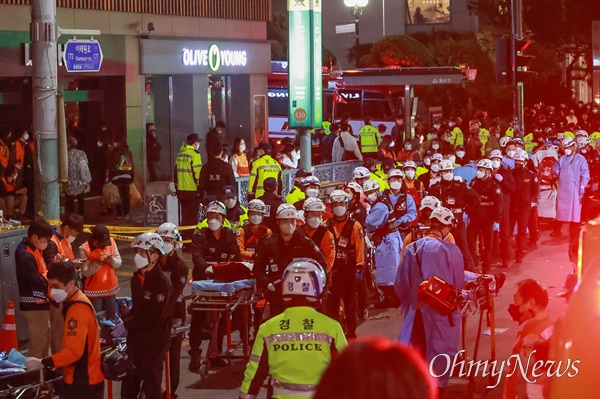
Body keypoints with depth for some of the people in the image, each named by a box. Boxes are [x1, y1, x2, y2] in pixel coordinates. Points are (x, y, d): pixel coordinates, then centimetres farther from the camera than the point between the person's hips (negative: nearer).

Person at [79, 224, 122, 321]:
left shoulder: (111, 242, -2)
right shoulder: (84, 249, -14)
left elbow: (119, 263, 3)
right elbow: (85, 272, -16)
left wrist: (112, 260, -18)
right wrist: (97, 263, -29)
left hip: (110, 288, 4)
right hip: (94, 290, -4)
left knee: (111, 318, 15)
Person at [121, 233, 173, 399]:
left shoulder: (162, 282, -17)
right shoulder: (137, 278, 9)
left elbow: (156, 317, -23)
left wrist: (127, 323, -19)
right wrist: (124, 319, -2)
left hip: (153, 346, -8)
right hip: (135, 342, 8)